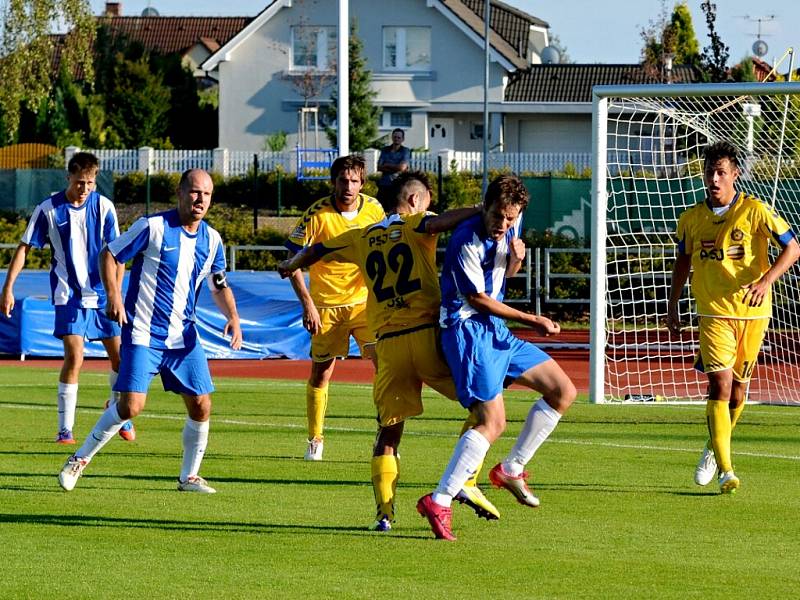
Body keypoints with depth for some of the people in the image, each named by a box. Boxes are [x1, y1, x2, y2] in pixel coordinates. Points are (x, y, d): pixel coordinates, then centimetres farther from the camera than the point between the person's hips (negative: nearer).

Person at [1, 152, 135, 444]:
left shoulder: (103, 206, -1)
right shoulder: (48, 209, -5)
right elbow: (24, 248, 1)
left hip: (102, 293, 2)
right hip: (69, 295, -2)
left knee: (119, 356, 3)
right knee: (74, 357, -14)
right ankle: (65, 429, -6)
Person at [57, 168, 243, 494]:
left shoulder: (212, 240, 7)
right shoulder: (153, 226, -9)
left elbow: (219, 285, 19)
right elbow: (109, 255, -3)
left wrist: (232, 317, 1)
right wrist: (113, 296, -16)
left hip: (183, 337, 5)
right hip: (142, 333, -5)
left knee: (201, 406, -1)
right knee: (131, 405, -14)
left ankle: (189, 476, 16)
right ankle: (80, 459, 5)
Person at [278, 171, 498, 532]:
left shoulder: (361, 238, 18)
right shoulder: (414, 227, 4)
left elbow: (316, 251, 32)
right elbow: (437, 224, -20)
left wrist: (291, 266, 51)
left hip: (388, 343, 4)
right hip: (427, 333, -4)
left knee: (388, 431, 10)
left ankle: (384, 511, -3)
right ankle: (466, 482, -4)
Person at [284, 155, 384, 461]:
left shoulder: (374, 209, -3)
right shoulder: (317, 214, -13)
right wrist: (307, 304, -16)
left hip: (364, 300, 2)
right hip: (326, 305, -2)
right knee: (321, 372, 4)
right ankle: (315, 440, 19)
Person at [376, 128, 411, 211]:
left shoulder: (405, 151, 4)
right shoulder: (385, 150, 12)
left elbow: (402, 167, -10)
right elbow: (379, 167, 2)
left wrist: (387, 165, 1)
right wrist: (395, 169, -8)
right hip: (384, 184, 3)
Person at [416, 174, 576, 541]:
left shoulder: (510, 227, 5)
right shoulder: (466, 242, -20)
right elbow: (478, 300, -14)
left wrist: (515, 259, -3)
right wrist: (534, 321, -7)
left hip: (496, 331, 9)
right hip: (467, 329, -9)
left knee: (563, 391, 7)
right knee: (493, 422, -20)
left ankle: (511, 469, 14)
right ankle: (438, 502, -19)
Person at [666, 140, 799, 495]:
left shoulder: (755, 211, -7)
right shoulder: (692, 219, 2)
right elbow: (683, 261, 19)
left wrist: (766, 280, -19)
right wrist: (672, 306, 17)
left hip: (752, 312, 0)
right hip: (713, 312, 0)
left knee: (738, 386, 10)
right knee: (720, 384, -14)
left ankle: (714, 449, 35)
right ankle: (726, 472, -18)